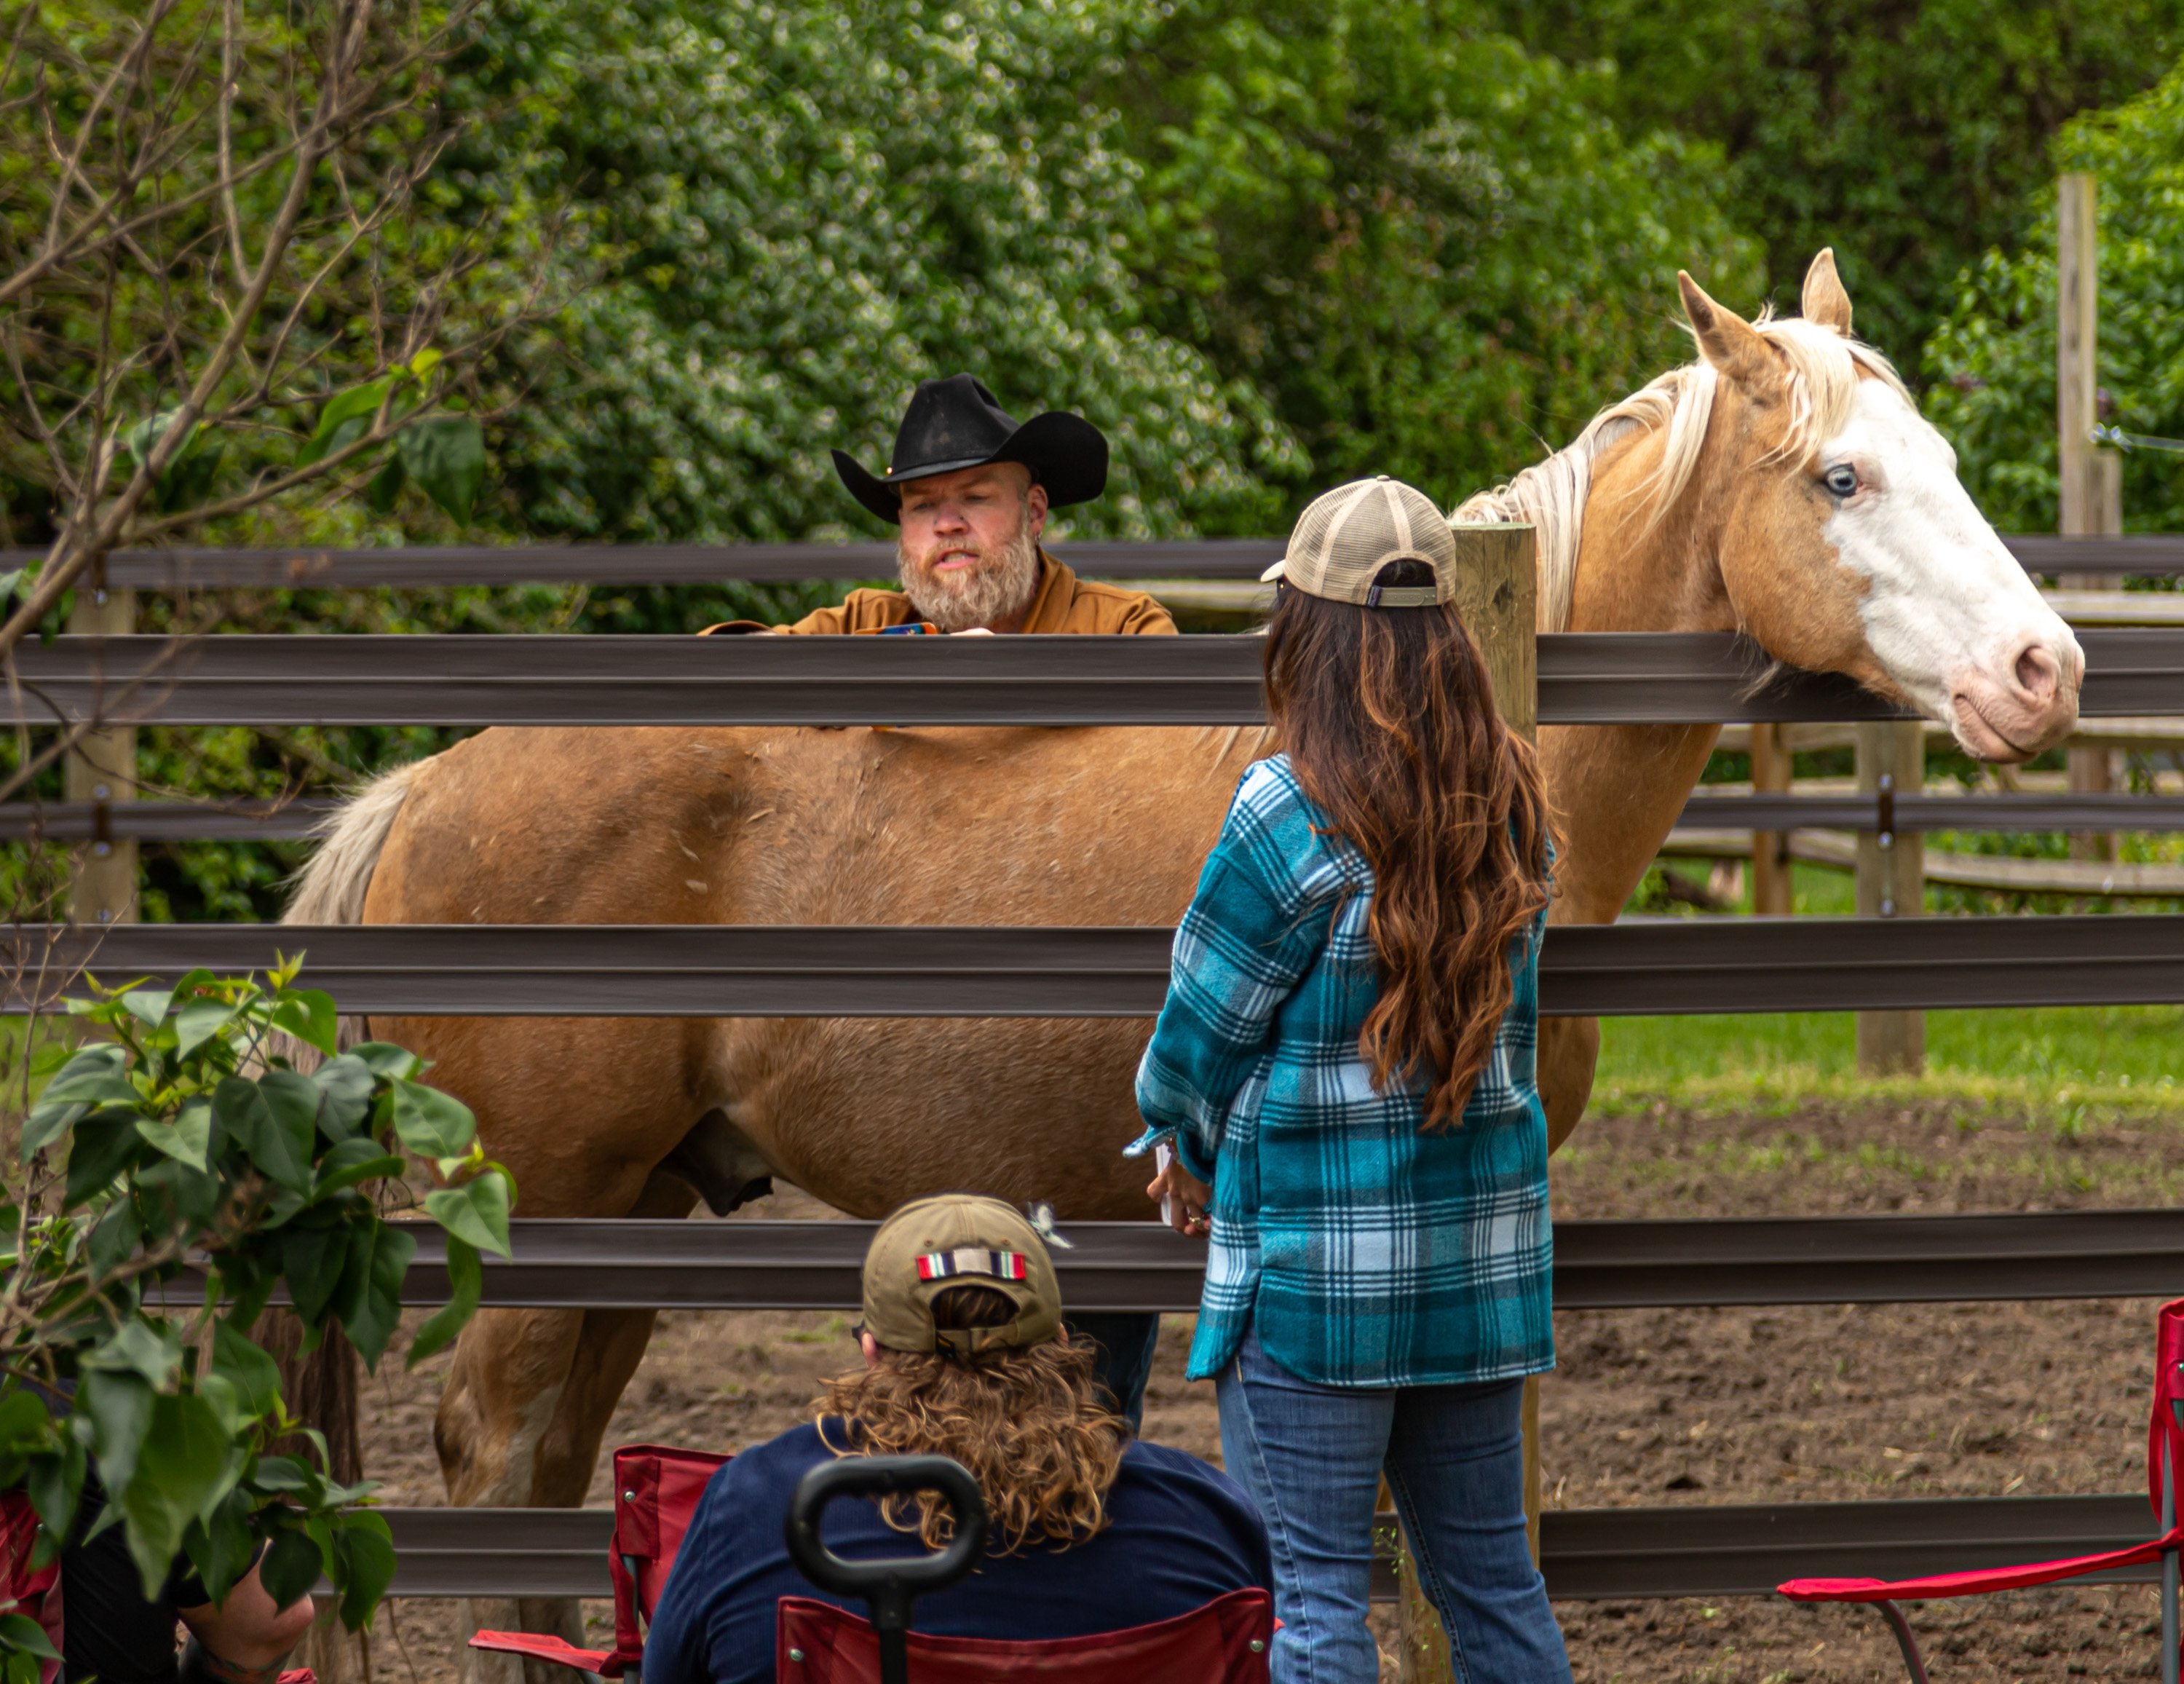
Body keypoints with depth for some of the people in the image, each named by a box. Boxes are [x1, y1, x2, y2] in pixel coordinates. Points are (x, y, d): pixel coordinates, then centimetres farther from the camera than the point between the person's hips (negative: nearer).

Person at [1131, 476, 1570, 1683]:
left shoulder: (1291, 815, -15)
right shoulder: (1510, 804, 4)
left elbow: (1202, 1033, -7)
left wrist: (1197, 1155, 14)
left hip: (1316, 1263, -6)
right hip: (1484, 1248, 6)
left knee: (1311, 1587, -1)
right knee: (1491, 1574, 14)